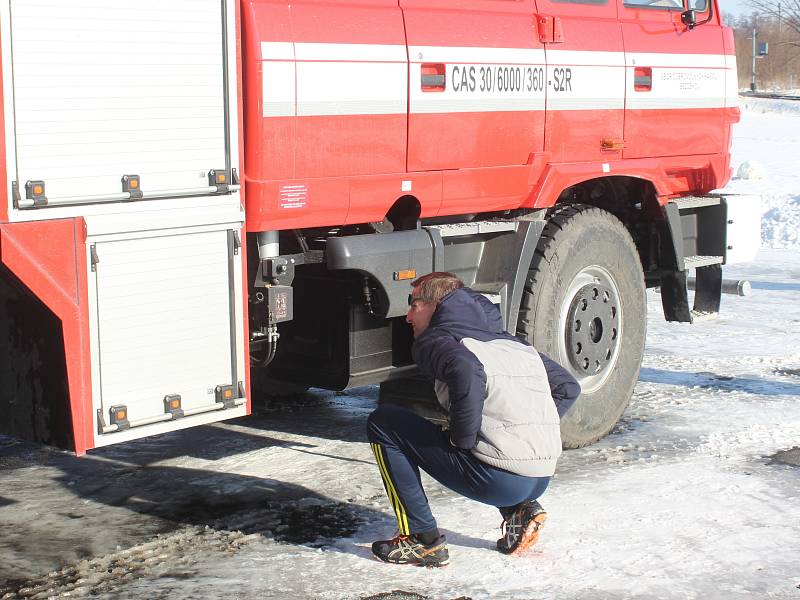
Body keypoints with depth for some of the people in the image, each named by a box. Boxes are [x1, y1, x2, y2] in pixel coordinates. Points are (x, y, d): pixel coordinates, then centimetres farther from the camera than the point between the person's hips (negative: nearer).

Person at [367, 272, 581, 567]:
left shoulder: (433, 340, 1)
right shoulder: (509, 341, 23)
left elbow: (467, 370, -23)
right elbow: (568, 387, 23)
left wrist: (463, 439, -11)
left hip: (498, 481, -7)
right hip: (542, 479, 8)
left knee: (383, 423, 4)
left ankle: (423, 540, 3)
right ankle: (520, 511, 17)